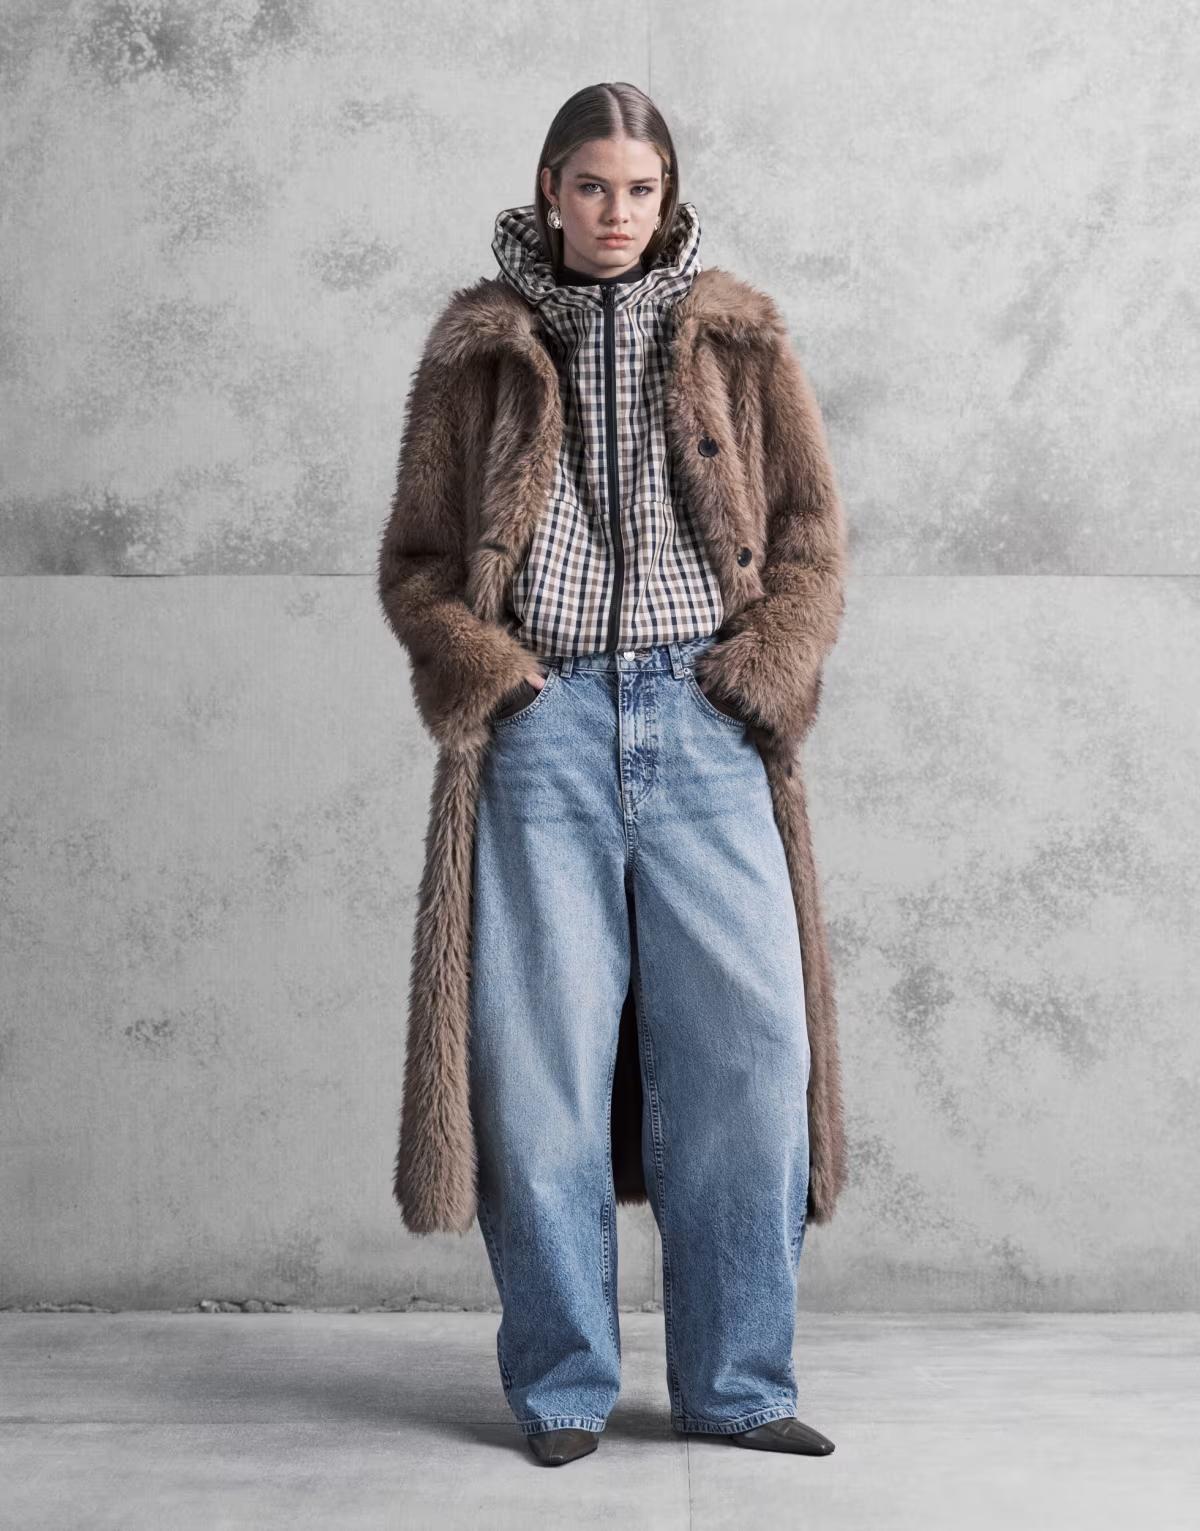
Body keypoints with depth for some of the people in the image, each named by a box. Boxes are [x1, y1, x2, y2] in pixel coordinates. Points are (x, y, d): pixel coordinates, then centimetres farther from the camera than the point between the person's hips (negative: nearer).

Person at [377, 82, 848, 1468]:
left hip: (704, 719, 1)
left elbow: (810, 533, 12)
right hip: (541, 719, -1)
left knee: (751, 1036, -4)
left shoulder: (739, 338, 15)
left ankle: (734, 1381, 9)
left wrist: (764, 671, -4)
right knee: (544, 1051, -2)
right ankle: (563, 1386, 11)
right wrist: (479, 670, -6)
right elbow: (414, 557, 11)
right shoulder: (481, 345, 12)